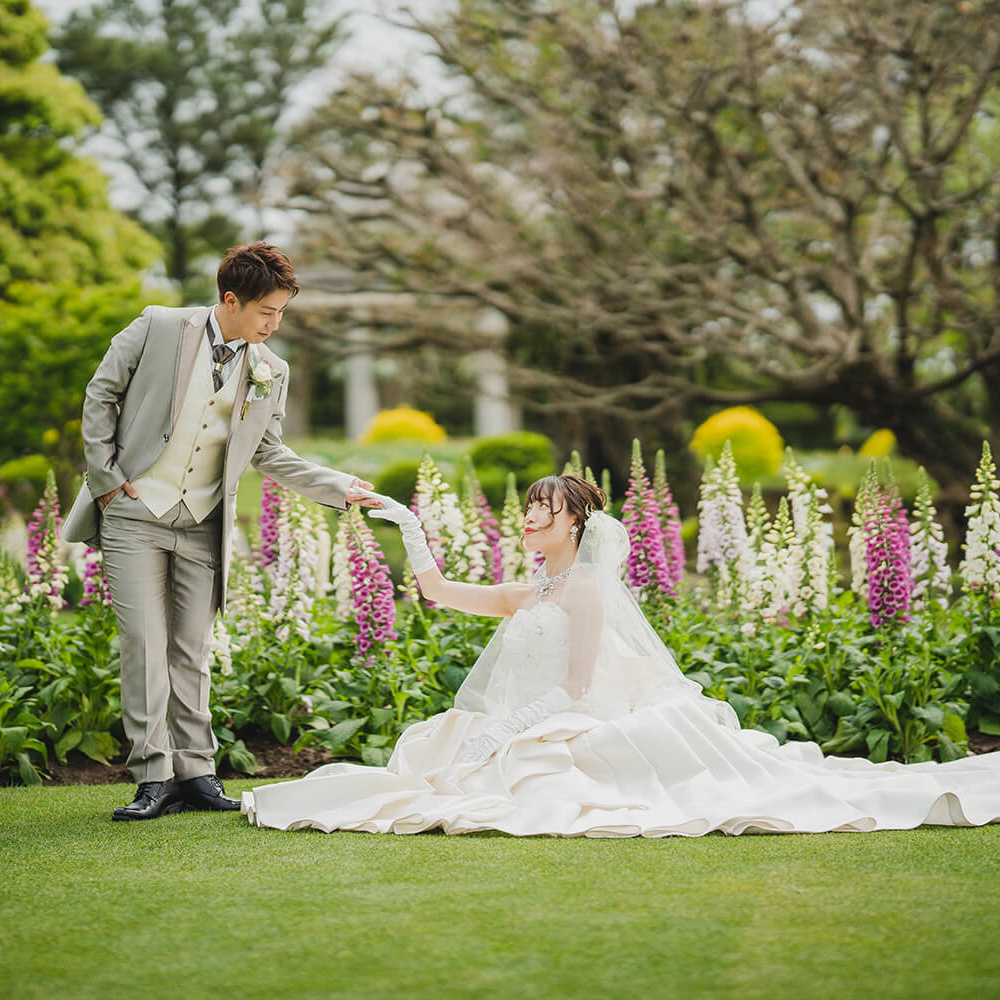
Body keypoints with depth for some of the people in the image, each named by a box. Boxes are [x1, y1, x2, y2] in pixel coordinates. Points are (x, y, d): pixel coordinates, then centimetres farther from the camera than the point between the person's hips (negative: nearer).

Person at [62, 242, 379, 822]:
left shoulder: (271, 372, 6)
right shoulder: (159, 329, -6)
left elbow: (269, 454, 12)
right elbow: (102, 394, 0)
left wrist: (341, 487, 2)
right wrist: (106, 478, -4)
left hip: (202, 528, 3)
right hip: (135, 515, -3)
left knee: (192, 650, 5)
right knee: (145, 643, -8)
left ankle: (196, 773, 10)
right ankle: (154, 778, -5)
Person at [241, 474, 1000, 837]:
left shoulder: (588, 588, -8)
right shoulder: (528, 597, 19)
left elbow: (577, 688, -15)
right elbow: (439, 591, 22)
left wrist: (506, 728, -18)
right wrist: (410, 531, 12)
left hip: (577, 733, -9)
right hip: (527, 737, 9)